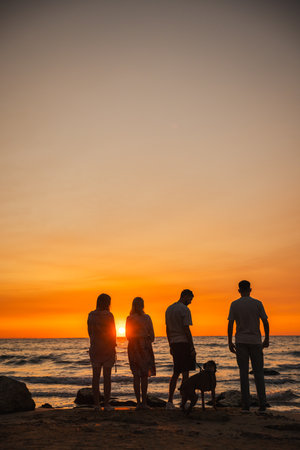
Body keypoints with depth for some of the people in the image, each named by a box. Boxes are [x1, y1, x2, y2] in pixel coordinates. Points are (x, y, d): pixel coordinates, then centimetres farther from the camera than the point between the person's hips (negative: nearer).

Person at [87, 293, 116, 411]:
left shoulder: (91, 315, 2)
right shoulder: (108, 315, -12)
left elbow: (90, 332, 6)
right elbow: (112, 333, -9)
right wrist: (113, 348, 0)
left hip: (95, 348, 4)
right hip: (108, 348, -4)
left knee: (96, 376, 8)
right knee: (107, 376, 2)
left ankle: (96, 403, 9)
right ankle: (106, 404, 4)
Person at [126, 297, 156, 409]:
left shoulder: (129, 319, -2)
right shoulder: (147, 318, -2)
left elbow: (128, 335, 0)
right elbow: (151, 335, 1)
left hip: (133, 346, 1)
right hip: (145, 346, -1)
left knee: (136, 375, 5)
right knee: (144, 375, 6)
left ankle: (138, 402, 3)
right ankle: (144, 402, 4)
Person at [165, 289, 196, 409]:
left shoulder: (169, 309, 14)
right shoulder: (185, 310, -11)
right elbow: (186, 330, -15)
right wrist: (192, 347, -11)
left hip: (174, 344, 7)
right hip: (184, 343, -7)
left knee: (176, 372, 13)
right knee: (185, 373, 0)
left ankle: (170, 401, 8)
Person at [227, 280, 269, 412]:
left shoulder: (234, 304, 0)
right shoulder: (257, 303, -1)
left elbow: (230, 324, -2)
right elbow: (265, 322, -1)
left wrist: (230, 342, 5)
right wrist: (267, 339, 11)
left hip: (240, 342, 0)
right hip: (255, 341, 0)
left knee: (243, 373, 3)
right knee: (258, 373, 8)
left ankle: (245, 405, 1)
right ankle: (262, 404, 6)